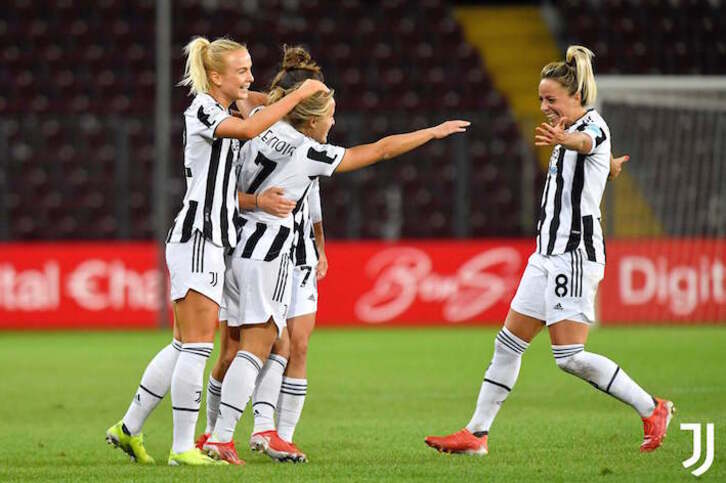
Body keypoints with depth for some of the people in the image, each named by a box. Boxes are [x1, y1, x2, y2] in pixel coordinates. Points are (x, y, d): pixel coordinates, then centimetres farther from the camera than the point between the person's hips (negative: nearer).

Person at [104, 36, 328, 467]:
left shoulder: (227, 118, 19)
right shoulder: (202, 110, -10)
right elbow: (251, 129, -26)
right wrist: (298, 95, -21)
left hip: (214, 240, 9)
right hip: (197, 237, -9)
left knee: (185, 346, 11)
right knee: (196, 346, -8)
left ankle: (129, 429, 17)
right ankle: (183, 448, -6)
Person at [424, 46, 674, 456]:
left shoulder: (594, 126, -13)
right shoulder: (571, 130, 16)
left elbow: (586, 142, -41)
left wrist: (564, 139, -61)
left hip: (575, 253, -10)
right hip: (550, 252, 10)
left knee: (570, 356, -13)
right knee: (509, 344, 9)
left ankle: (652, 410, -1)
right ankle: (476, 434, 13)